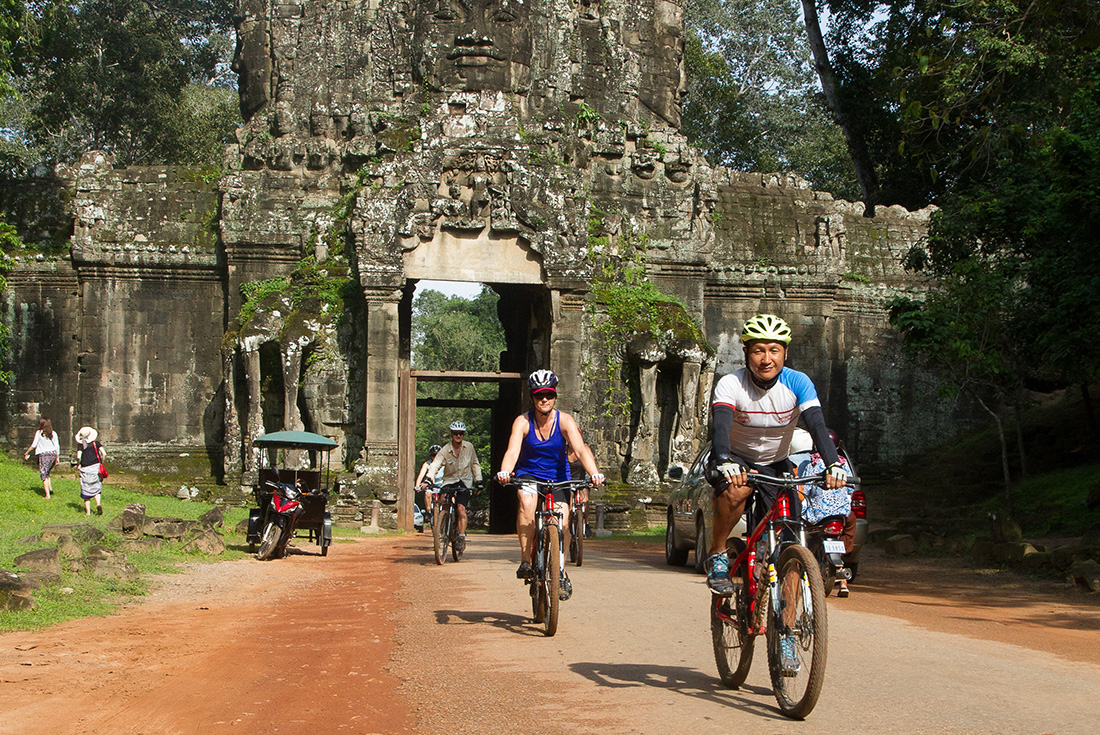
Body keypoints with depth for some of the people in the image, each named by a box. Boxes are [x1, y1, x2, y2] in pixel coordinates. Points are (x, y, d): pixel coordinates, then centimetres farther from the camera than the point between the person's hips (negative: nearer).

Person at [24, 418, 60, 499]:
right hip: (53, 454, 4)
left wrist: (26, 453, 9)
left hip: (43, 454, -4)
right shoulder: (53, 433, 5)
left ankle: (47, 495, -8)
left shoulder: (39, 433, -4)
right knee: (47, 472, 23)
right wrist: (57, 458, 13)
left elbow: (34, 445, -3)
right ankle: (50, 488, 7)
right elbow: (57, 446, 6)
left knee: (43, 475, 0)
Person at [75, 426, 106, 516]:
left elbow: (79, 457, -12)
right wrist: (101, 462, 10)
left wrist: (79, 464, 7)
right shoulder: (96, 443, 5)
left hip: (85, 469, -1)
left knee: (86, 491, 8)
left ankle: (88, 511, 8)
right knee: (96, 489, 15)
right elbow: (104, 454, -6)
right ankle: (98, 504, -11)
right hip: (96, 467, 1)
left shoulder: (81, 445, 1)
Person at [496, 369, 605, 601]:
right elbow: (512, 451, -29)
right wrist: (505, 472, -50)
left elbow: (580, 449, -25)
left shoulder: (564, 421, -13)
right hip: (528, 474, -1)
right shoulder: (522, 422, -14)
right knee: (527, 503, -33)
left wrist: (594, 473, -43)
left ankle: (560, 571, 9)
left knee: (562, 521, -15)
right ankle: (525, 561, -25)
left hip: (557, 477, 1)